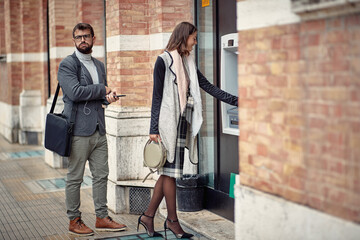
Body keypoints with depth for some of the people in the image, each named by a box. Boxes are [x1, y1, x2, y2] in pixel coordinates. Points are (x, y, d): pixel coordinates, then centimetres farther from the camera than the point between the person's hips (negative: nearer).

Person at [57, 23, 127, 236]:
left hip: (99, 130, 7)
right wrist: (102, 89, -8)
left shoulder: (99, 65, 18)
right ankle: (74, 221, 13)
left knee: (102, 175, 9)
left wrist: (108, 97, 2)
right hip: (79, 130, -7)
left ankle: (102, 218, 19)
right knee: (75, 178, 1)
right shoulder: (67, 64, -4)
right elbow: (75, 92, -18)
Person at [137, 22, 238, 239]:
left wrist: (236, 101, 9)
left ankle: (148, 216, 18)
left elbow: (209, 87, 14)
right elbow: (157, 96, -8)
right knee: (170, 171, 0)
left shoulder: (188, 63, 15)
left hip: (183, 122, 8)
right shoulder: (164, 60, -5)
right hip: (169, 122, -7)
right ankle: (172, 221, 11)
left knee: (169, 172, 8)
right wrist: (154, 129, -11)